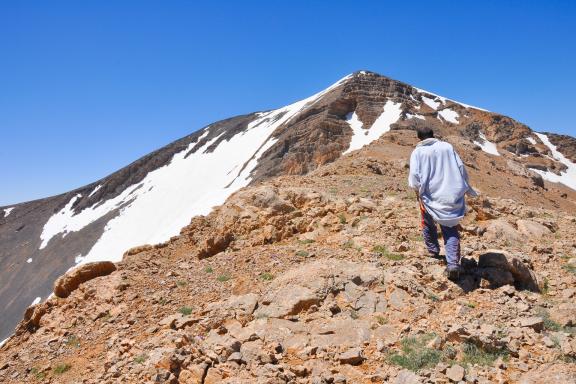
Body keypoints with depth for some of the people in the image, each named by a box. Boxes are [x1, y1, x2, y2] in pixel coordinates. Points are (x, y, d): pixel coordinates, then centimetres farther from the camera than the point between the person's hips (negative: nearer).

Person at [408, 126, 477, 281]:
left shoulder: (417, 152, -3)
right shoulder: (447, 147, 5)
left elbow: (414, 176, -10)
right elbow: (461, 168, 4)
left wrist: (418, 191, 7)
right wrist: (466, 188, 15)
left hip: (430, 196, -1)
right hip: (452, 196, 2)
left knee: (428, 224, 26)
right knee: (451, 230, 5)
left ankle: (433, 250, 40)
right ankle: (453, 264, -8)